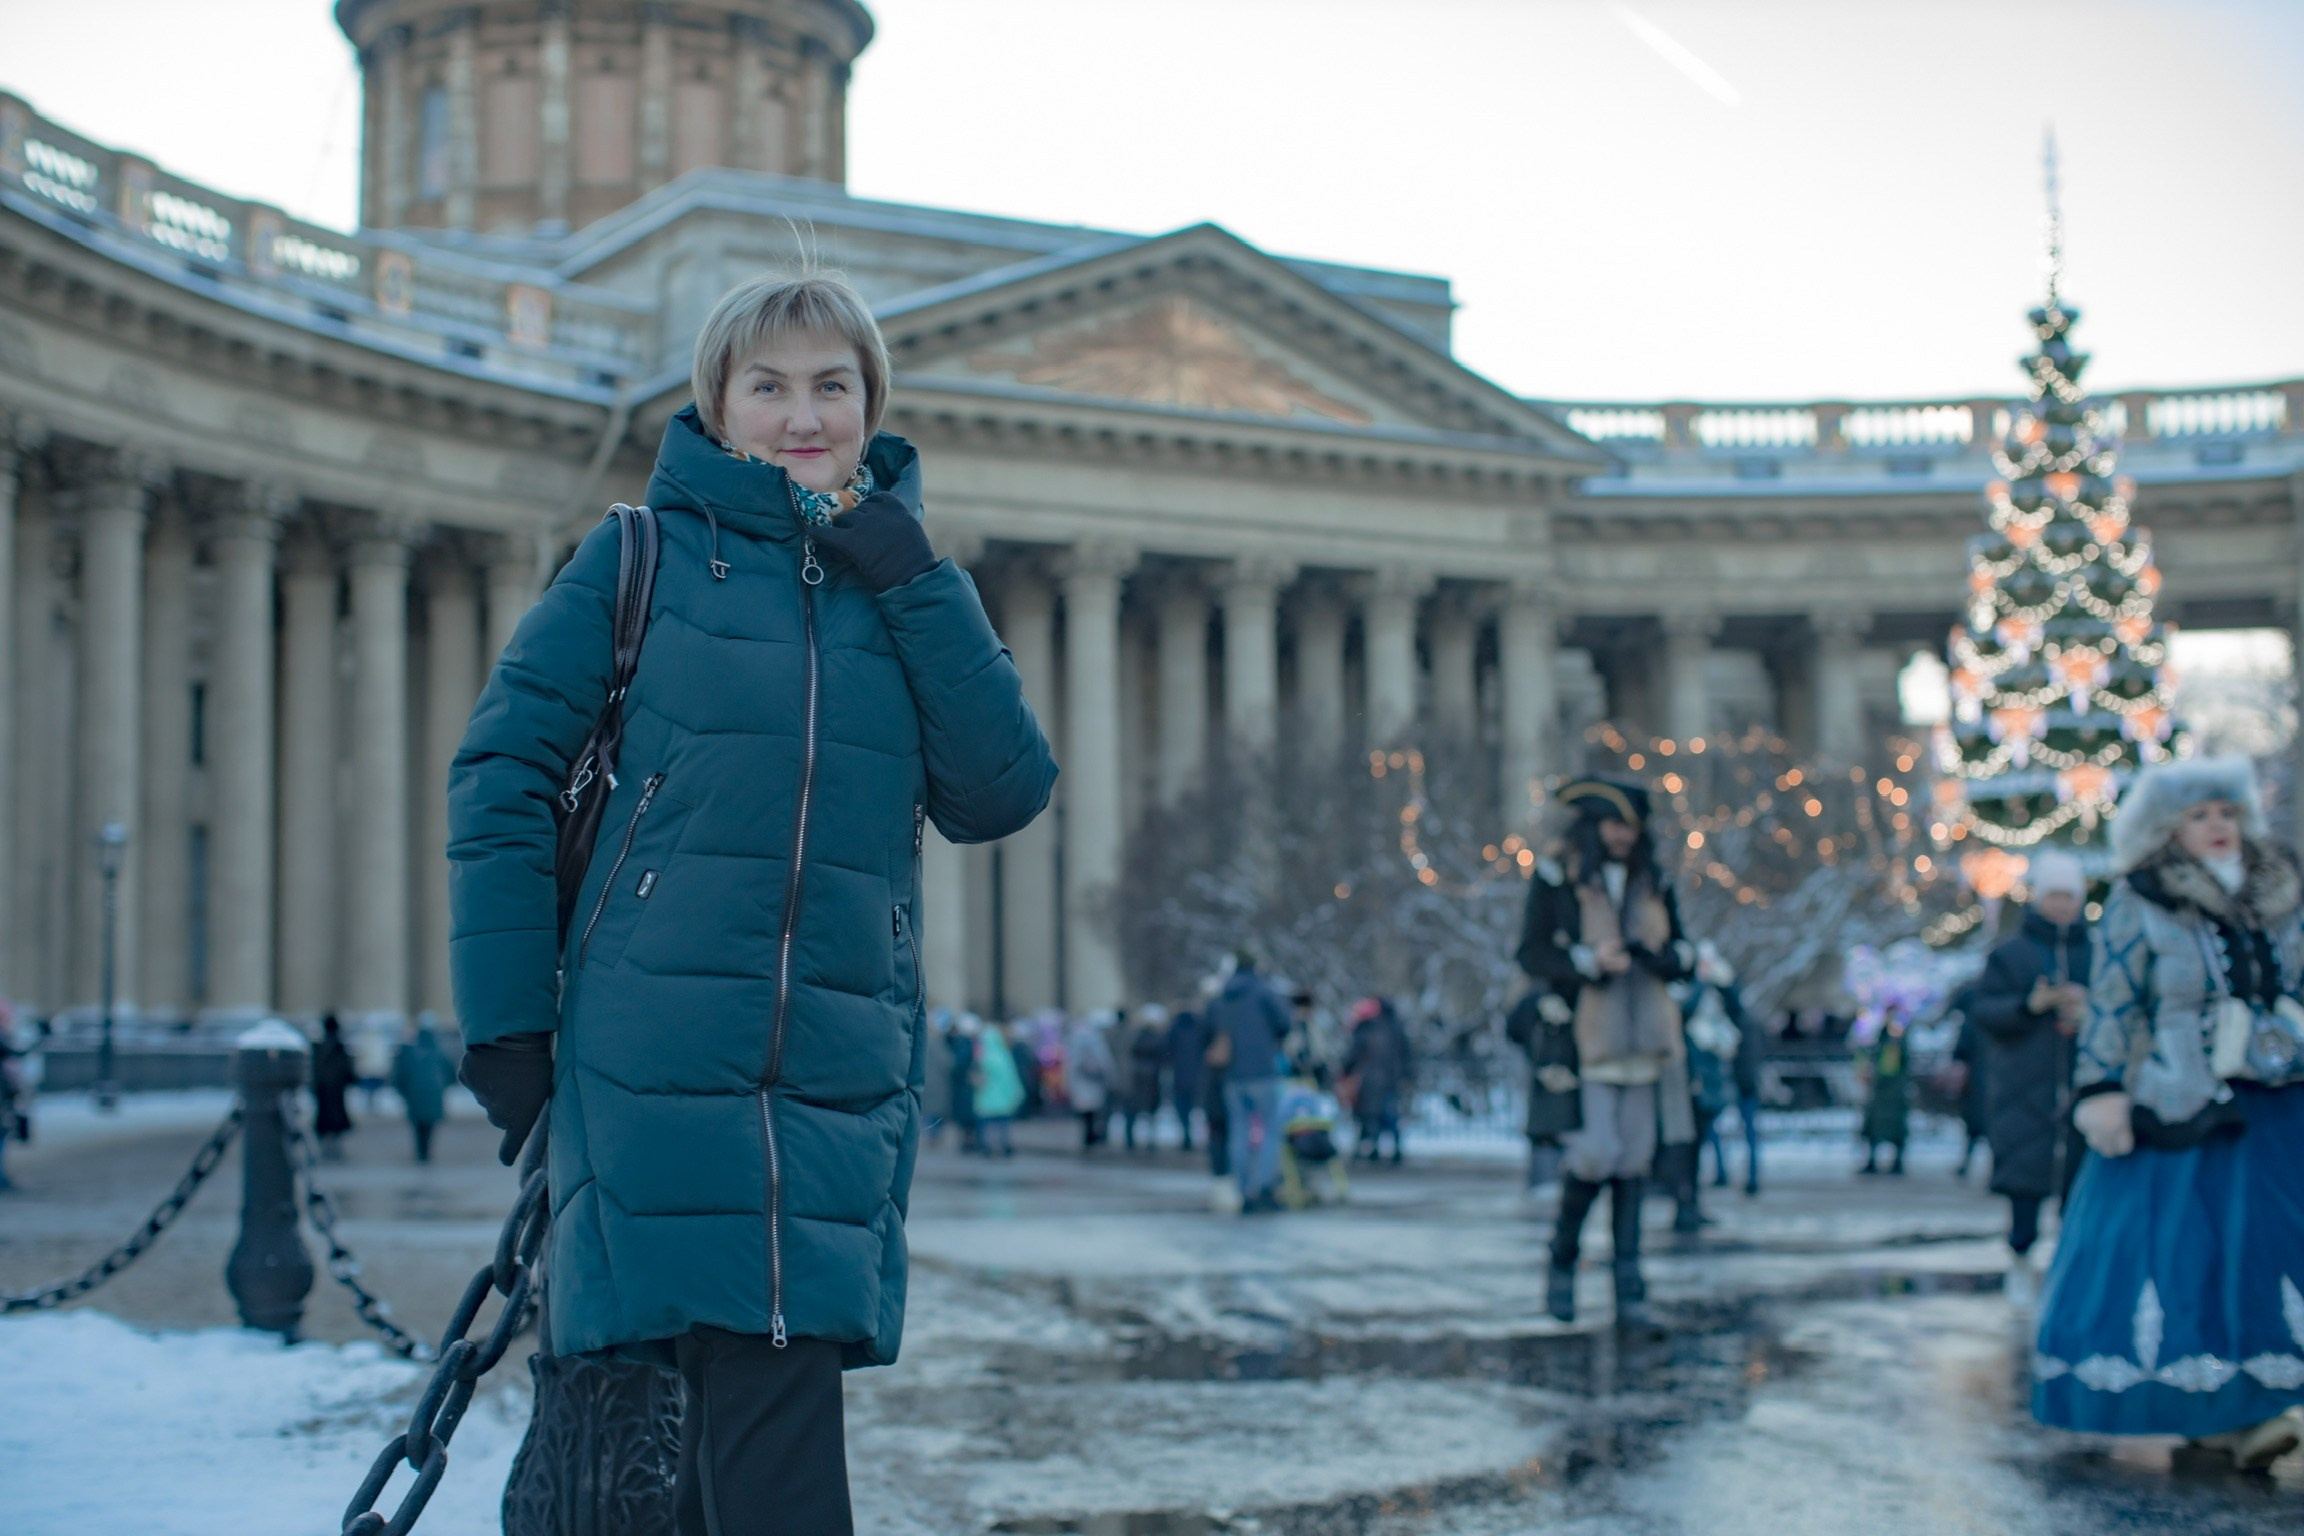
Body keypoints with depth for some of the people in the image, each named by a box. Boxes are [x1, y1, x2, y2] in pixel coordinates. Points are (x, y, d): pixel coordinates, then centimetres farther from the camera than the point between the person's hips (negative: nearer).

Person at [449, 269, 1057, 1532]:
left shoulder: (901, 581, 14)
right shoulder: (641, 557, 3)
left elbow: (1001, 795, 2)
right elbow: (501, 773, 2)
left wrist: (912, 585, -5)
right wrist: (504, 1010, -5)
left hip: (844, 1080, 4)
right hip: (659, 1070, -3)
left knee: (759, 1397, 5)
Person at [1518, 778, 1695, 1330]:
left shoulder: (1653, 882, 13)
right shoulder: (1555, 876, -1)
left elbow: (1685, 955, 16)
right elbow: (1531, 954, -4)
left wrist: (1657, 956, -7)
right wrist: (1588, 962, -19)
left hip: (1642, 1042, 4)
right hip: (1583, 1039, -4)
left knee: (1635, 1158, 1)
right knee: (1595, 1154, -14)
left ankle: (1629, 1290, 4)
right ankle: (1562, 1265, 9)